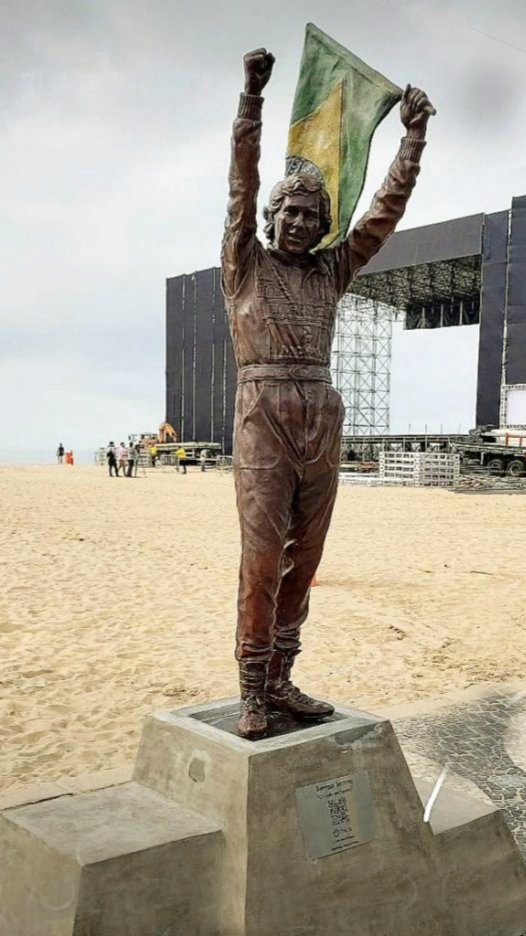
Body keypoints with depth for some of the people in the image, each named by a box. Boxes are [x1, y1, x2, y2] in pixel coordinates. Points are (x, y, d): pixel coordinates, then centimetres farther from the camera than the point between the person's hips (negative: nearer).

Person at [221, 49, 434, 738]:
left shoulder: (330, 272, 20)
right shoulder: (246, 263, 11)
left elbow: (388, 209, 17)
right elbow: (242, 183, 0)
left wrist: (414, 135, 12)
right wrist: (252, 97, -8)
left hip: (323, 416, 5)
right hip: (264, 413, -4)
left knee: (303, 556, 3)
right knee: (263, 555, -10)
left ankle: (279, 681, 11)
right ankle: (252, 692, -2)